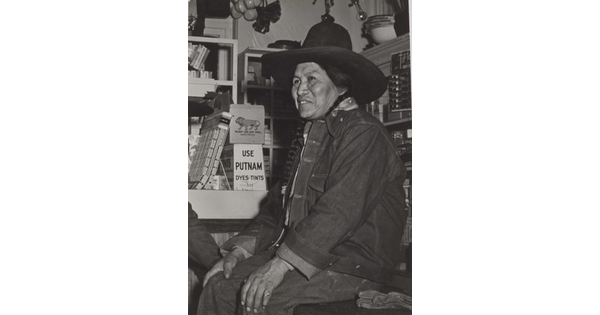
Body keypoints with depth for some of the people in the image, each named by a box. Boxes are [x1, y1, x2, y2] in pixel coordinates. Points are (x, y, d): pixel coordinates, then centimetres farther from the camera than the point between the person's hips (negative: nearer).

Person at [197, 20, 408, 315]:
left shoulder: (364, 133, -12)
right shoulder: (310, 135, 18)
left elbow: (339, 211, -23)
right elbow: (278, 204, 16)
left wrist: (279, 264, -27)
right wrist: (241, 249, 1)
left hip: (354, 264, -8)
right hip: (306, 255, 8)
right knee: (219, 284, -6)